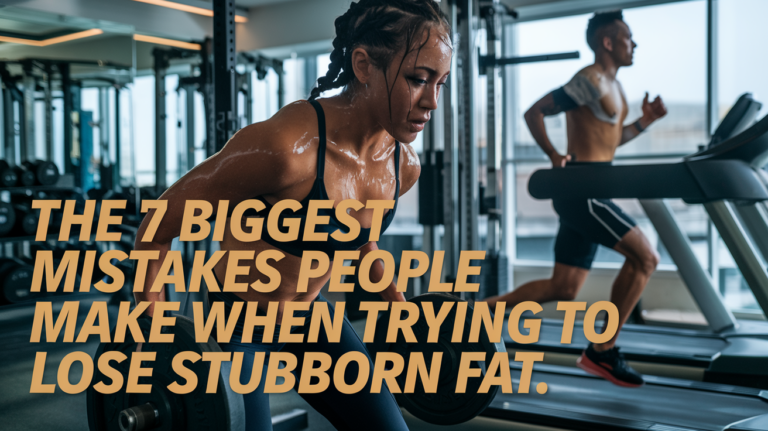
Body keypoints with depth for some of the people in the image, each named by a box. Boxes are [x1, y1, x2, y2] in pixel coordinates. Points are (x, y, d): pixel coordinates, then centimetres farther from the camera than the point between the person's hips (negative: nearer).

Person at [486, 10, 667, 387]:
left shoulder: (612, 85, 21)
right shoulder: (590, 81, -9)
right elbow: (534, 113, -12)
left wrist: (645, 121, 14)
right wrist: (554, 155, -19)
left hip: (587, 193, 10)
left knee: (563, 289, 10)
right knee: (645, 257, -13)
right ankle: (602, 351, -5)